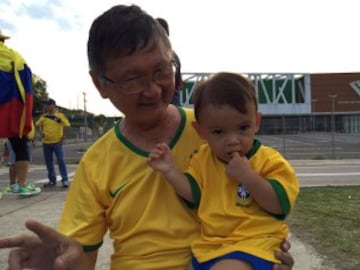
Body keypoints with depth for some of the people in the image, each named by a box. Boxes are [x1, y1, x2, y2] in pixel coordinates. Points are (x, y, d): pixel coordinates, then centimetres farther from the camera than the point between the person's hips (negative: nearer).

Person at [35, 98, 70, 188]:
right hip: (46, 142, 5)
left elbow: (67, 125, -10)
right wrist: (41, 132, 6)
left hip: (57, 142, -5)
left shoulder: (60, 115, -6)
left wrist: (63, 137, -11)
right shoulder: (43, 116, 7)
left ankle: (65, 180, 0)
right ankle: (52, 181, 19)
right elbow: (38, 124, 21)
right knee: (49, 162, 9)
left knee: (61, 161, -6)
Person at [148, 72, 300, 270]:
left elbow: (280, 205, -17)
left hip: (251, 243, -5)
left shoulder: (269, 160, -9)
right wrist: (170, 170, -9)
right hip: (209, 243, 6)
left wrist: (247, 176, -26)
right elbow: (191, 193, 5)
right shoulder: (203, 159, 5)